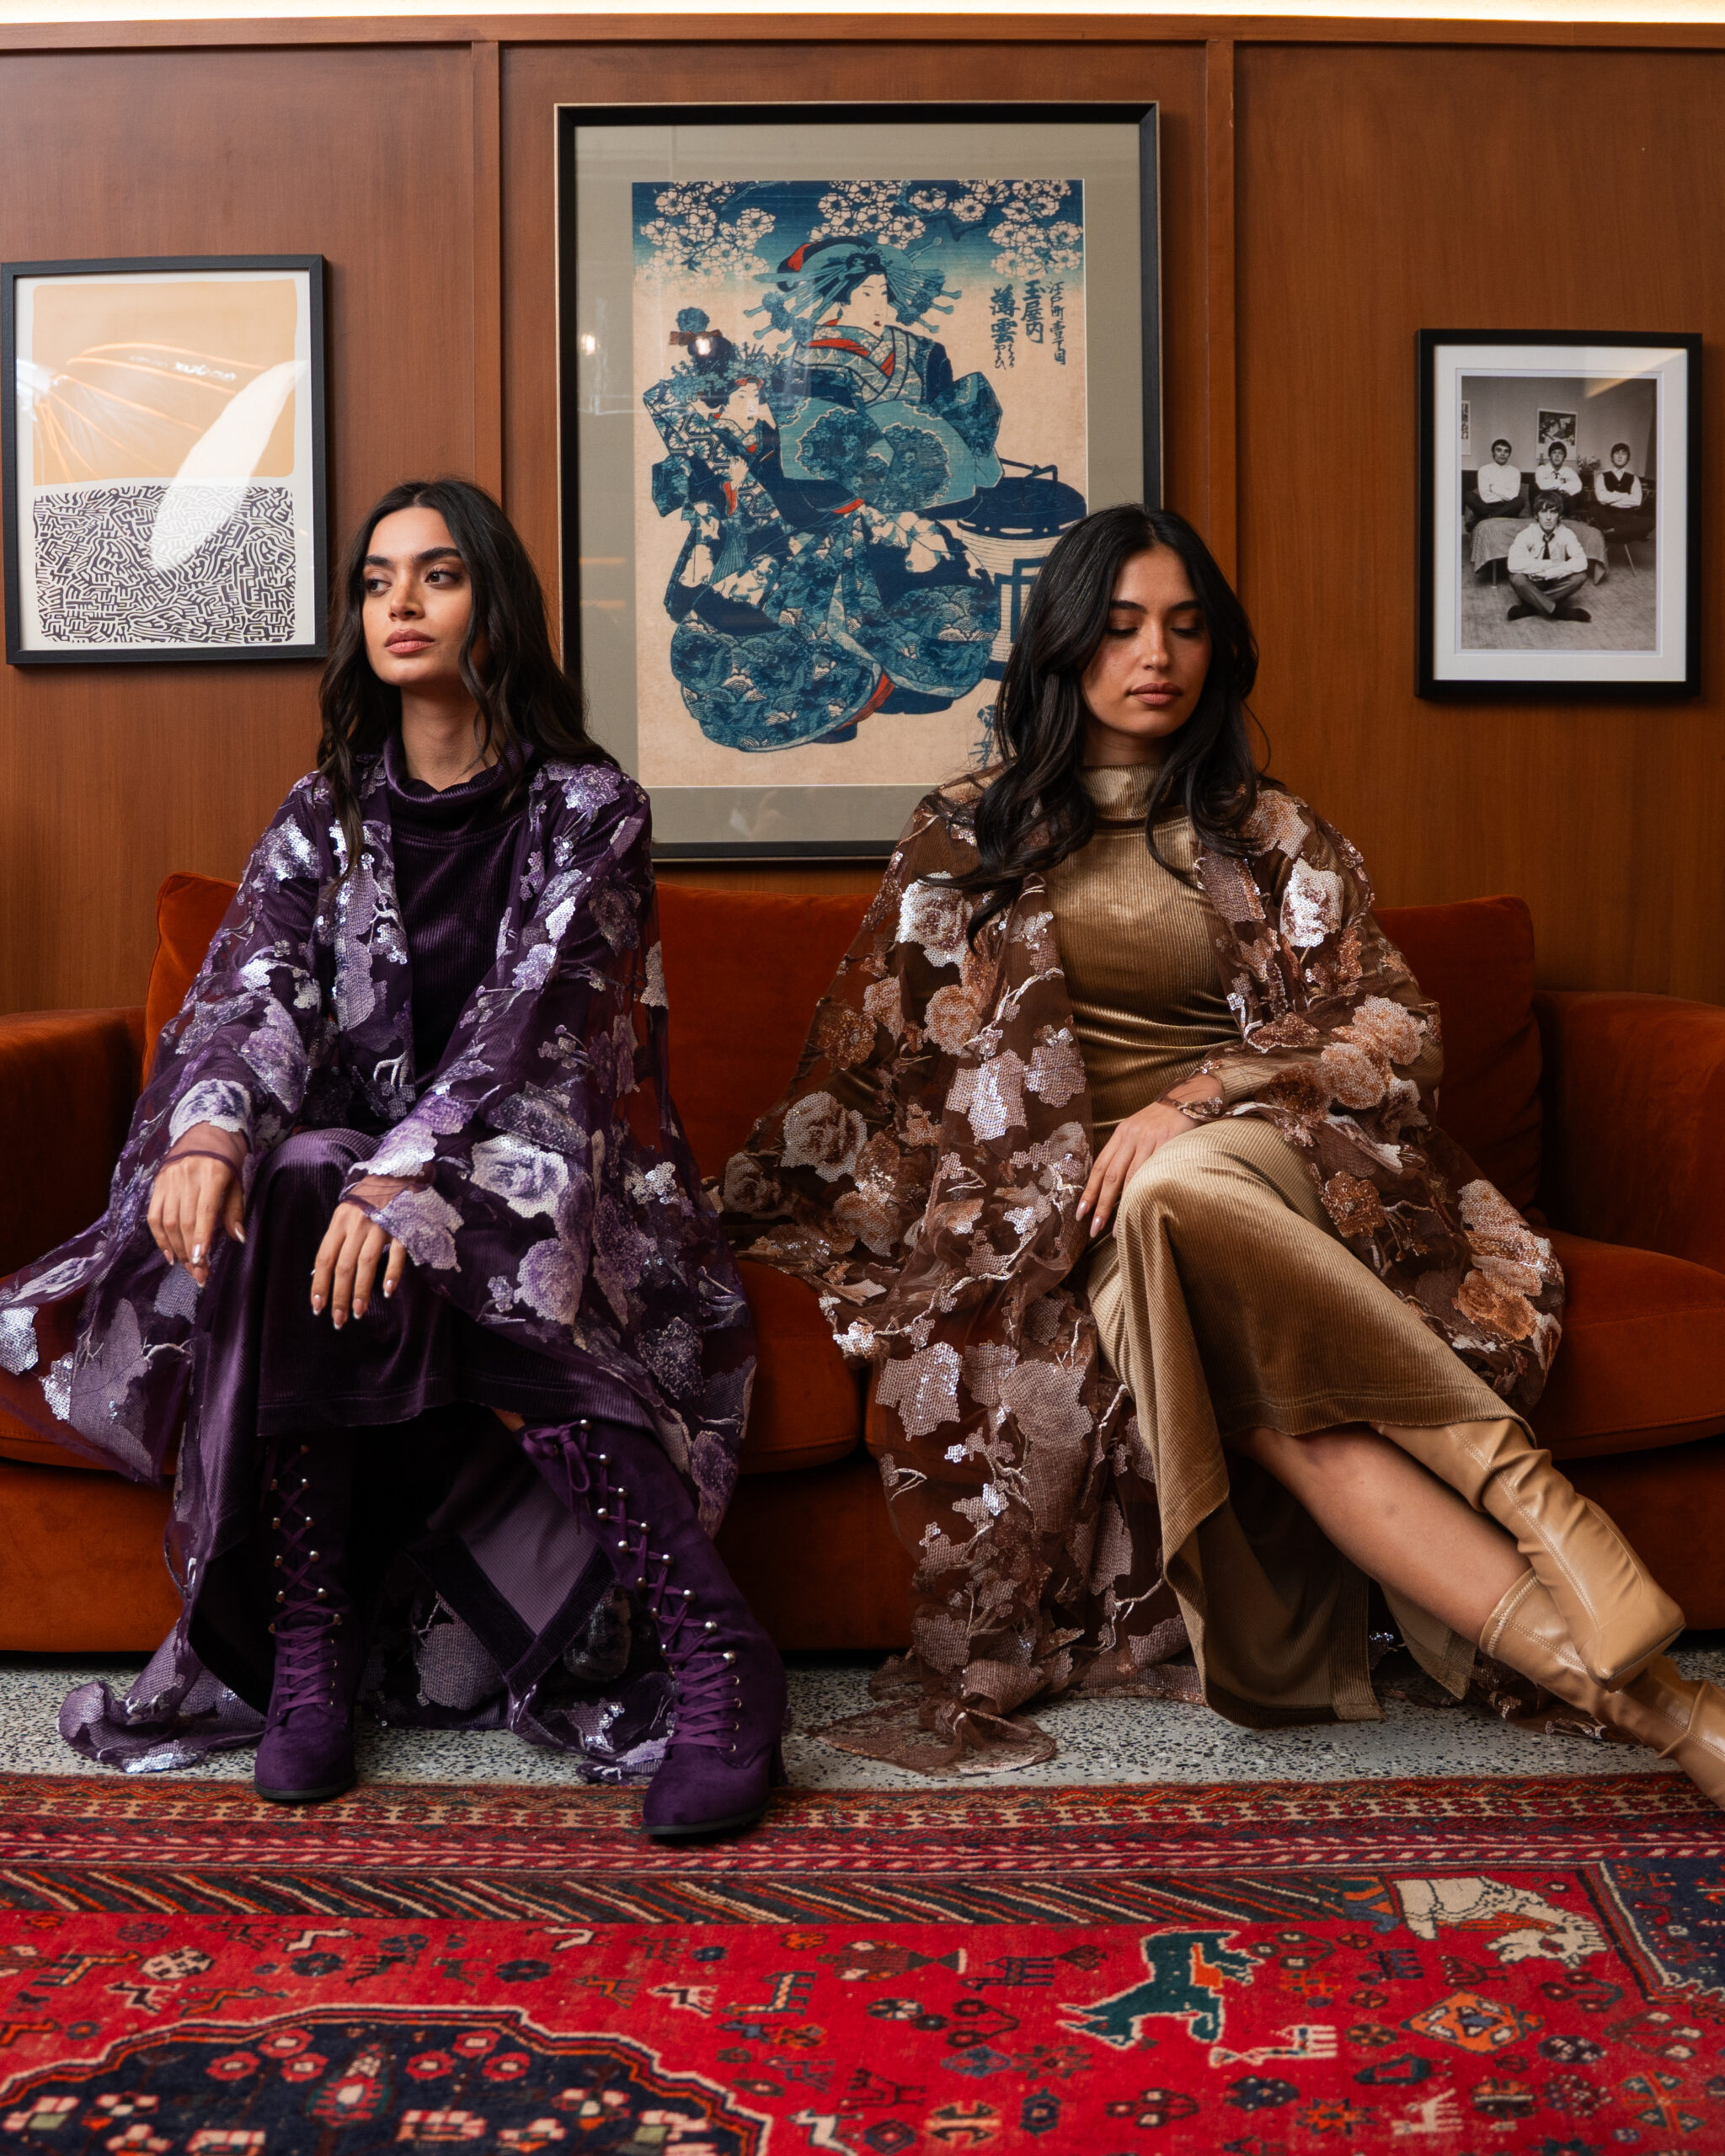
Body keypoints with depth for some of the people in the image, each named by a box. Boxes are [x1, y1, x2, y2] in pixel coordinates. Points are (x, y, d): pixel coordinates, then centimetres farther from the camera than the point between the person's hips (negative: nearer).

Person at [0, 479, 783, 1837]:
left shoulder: (587, 806, -2)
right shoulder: (323, 819, 10)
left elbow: (527, 1012, -17)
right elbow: (254, 989, -6)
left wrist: (402, 1176, -33)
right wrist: (208, 1132, -29)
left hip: (540, 1177, -3)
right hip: (361, 1165, 3)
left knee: (493, 1272, -37)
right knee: (263, 1221, -30)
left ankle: (711, 1646, -30)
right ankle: (306, 1648, -22)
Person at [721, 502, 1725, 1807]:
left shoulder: (1272, 839, 14)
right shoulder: (966, 835, 16)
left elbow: (1394, 1027, 3)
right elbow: (865, 1044, 19)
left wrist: (1196, 1098, -11)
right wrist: (776, 1194, 12)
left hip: (1251, 1154, 0)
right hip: (1053, 1200, 0)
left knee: (1177, 1195, -41)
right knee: (1259, 1386, -35)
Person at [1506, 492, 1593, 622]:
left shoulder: (1566, 534, -11)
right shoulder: (1527, 535, -16)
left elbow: (1581, 562, -25)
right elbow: (1514, 564, -33)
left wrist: (1549, 573, -34)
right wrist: (1551, 564, -32)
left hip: (1556, 584, 2)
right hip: (1532, 584, -2)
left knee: (1580, 576, -26)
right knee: (1517, 578, -34)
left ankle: (1529, 606, -23)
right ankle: (1559, 611, -30)